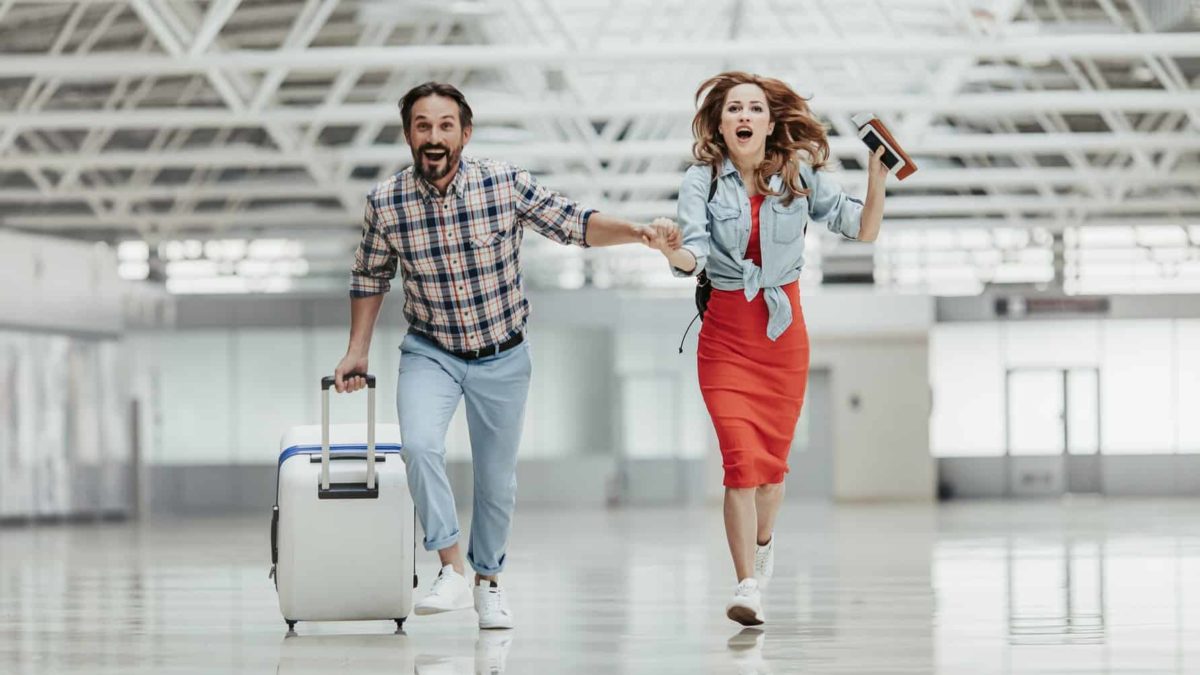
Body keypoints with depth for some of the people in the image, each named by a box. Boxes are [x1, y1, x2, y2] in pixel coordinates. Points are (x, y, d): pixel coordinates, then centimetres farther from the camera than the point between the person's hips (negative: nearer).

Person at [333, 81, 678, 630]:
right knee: (419, 445, -27)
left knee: (497, 477, 11)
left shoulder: (505, 185, -16)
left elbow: (574, 224, -11)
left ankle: (488, 581, 33)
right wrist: (357, 352, 6)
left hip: (503, 357, 1)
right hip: (431, 353, 0)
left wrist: (638, 232, -28)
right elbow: (370, 278, 4)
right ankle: (452, 570, -16)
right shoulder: (385, 203, -12)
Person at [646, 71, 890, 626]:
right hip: (727, 333, -2)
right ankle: (747, 585, -10)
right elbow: (695, 253, -18)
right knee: (741, 458, -12)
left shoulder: (800, 175, -3)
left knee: (774, 453, 12)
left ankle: (762, 543, 40)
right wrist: (672, 254, -39)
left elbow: (863, 231, -4)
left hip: (785, 329, 2)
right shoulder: (703, 180, -7)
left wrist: (877, 180, -18)